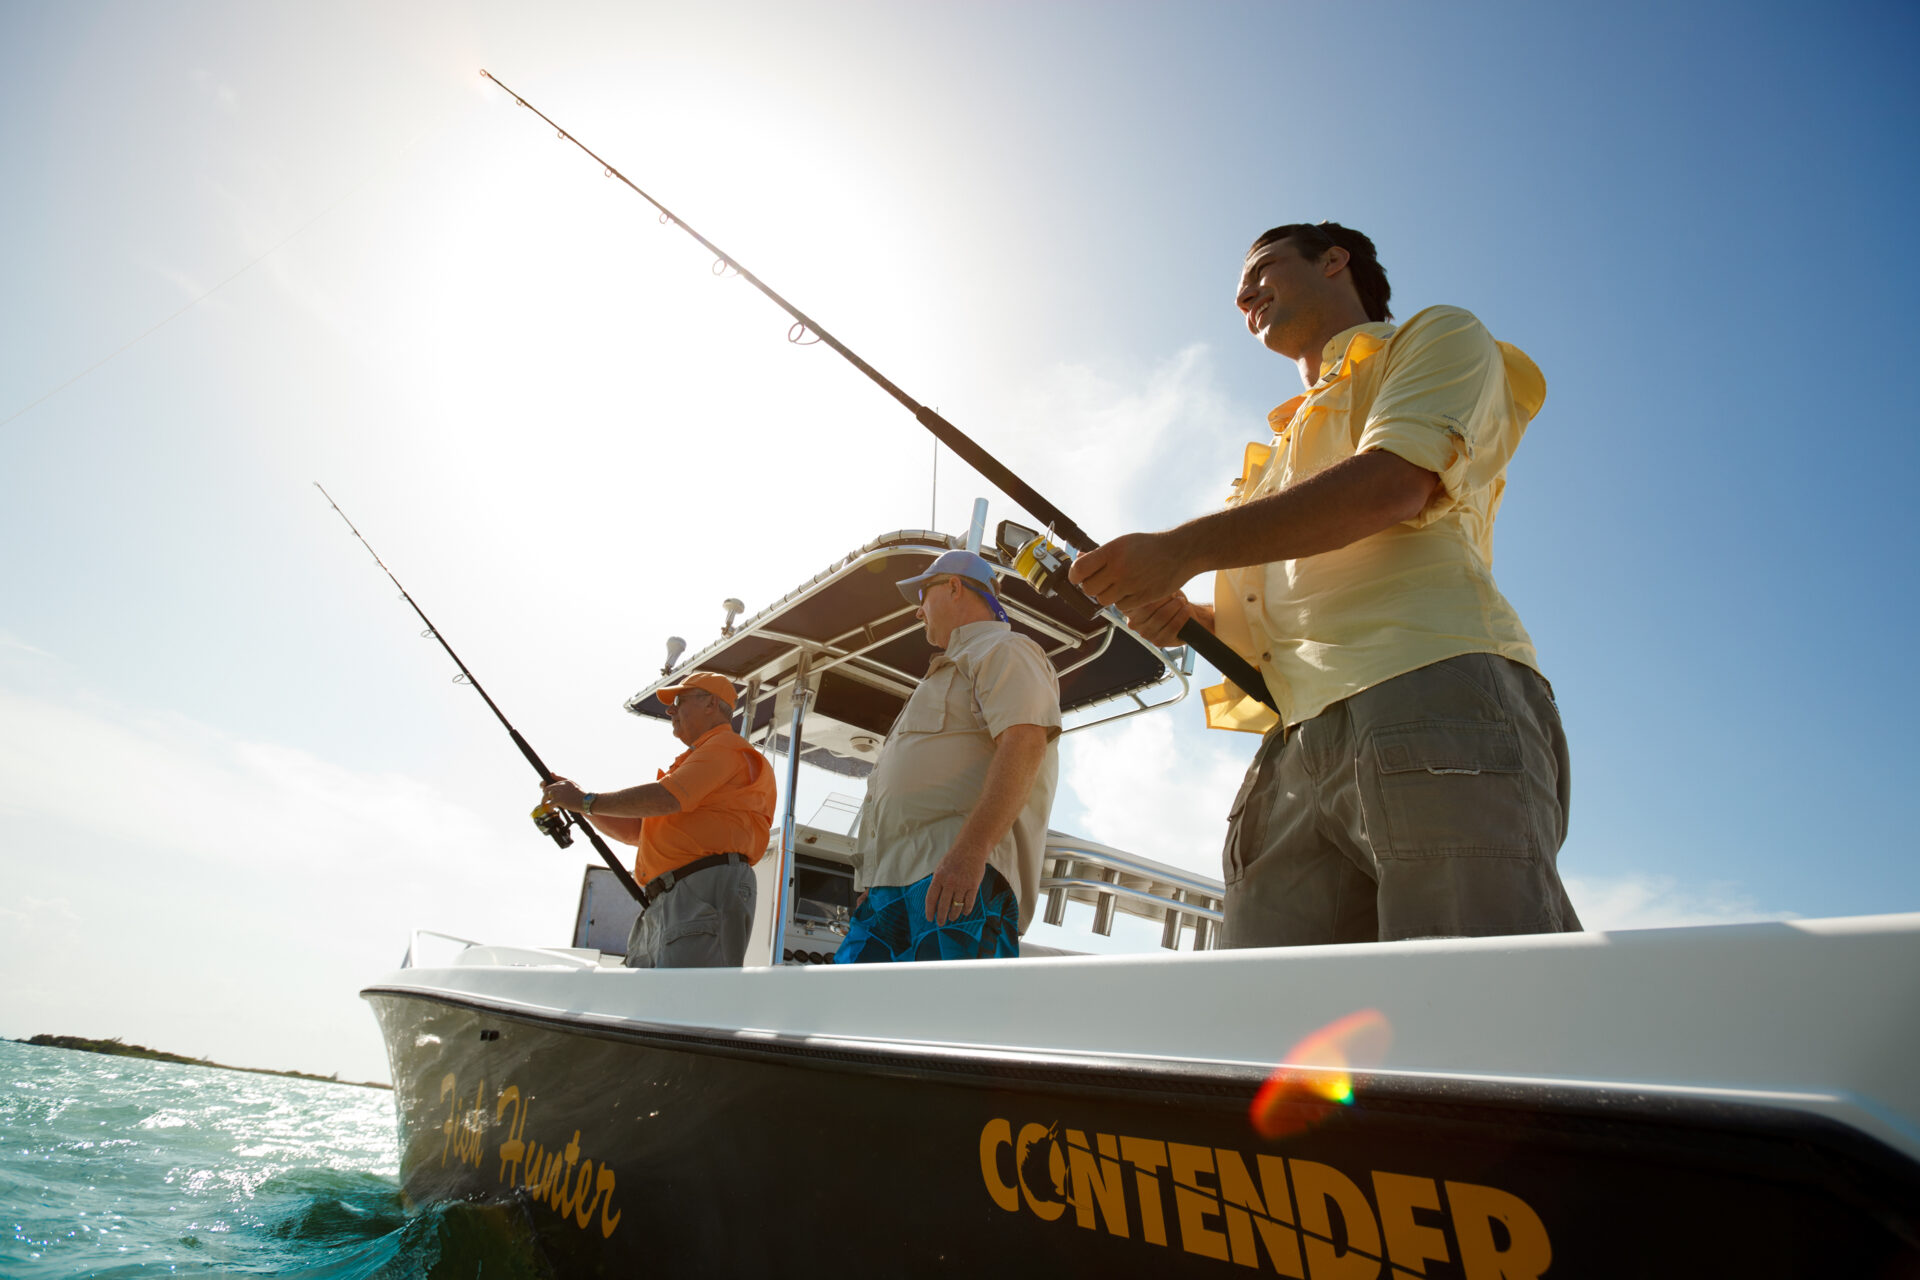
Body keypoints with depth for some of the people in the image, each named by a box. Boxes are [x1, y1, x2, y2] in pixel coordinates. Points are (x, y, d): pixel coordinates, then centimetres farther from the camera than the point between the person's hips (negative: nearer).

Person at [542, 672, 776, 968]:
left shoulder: (726, 747, 3)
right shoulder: (687, 762, 33)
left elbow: (664, 799, -13)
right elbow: (635, 831, 31)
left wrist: (588, 802, -4)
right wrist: (577, 800, 20)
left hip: (707, 890, -9)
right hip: (660, 904, 9)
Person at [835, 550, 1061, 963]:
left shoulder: (1004, 650, 5)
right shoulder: (953, 669, 36)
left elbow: (1024, 744, -16)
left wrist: (971, 849, -28)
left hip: (959, 871, -9)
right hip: (893, 881, 9)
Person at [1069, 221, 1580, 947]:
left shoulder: (1438, 338, 19)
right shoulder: (1281, 449, 38)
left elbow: (1393, 484, -4)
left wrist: (1183, 550, -8)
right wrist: (1179, 613, 10)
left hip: (1431, 681, -5)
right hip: (1299, 739, 6)